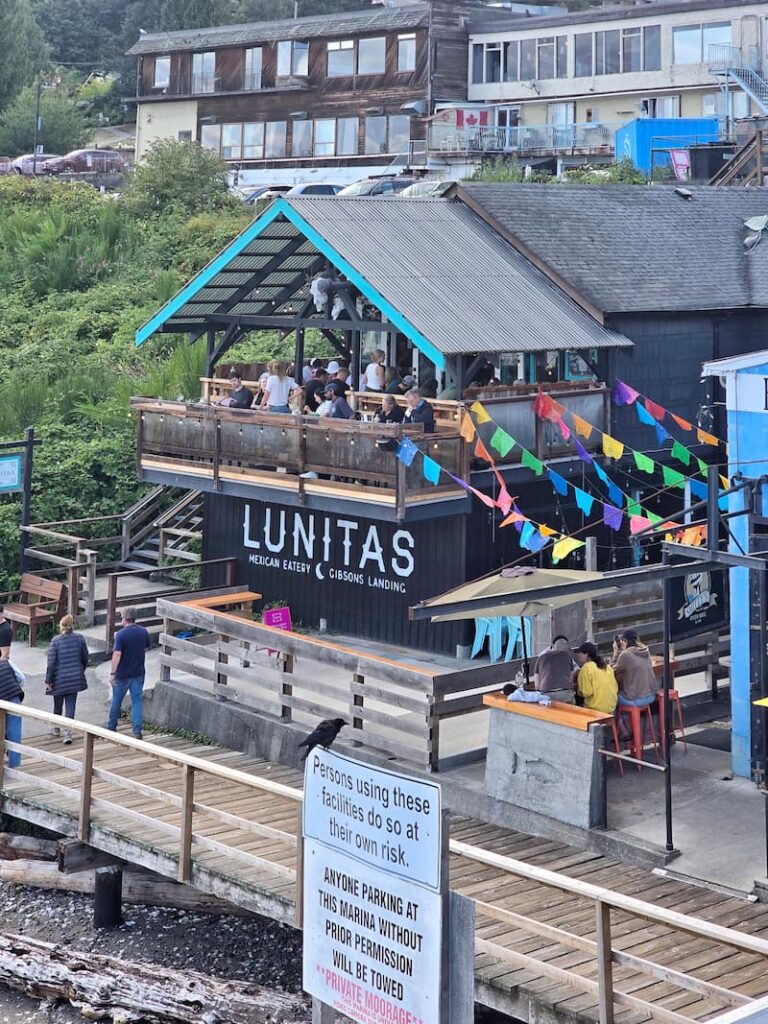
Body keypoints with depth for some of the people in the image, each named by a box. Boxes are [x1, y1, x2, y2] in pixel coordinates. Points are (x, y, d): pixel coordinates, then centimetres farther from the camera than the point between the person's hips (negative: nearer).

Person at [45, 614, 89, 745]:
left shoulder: (55, 641, -14)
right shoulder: (80, 639, -5)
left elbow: (51, 662, -13)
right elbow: (85, 658, 4)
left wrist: (48, 681, -5)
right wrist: (81, 671, 22)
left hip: (59, 679, -2)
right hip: (75, 678, 2)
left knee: (58, 704, 17)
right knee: (71, 705, 4)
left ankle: (57, 728, 35)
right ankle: (68, 732, -6)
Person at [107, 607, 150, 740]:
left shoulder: (121, 634, -17)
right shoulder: (143, 632, -2)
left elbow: (117, 654, -22)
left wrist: (113, 673, -19)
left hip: (122, 674, -4)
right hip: (138, 673, 4)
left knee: (116, 701, 14)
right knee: (137, 701, 6)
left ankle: (112, 726, 29)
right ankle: (137, 730, 0)